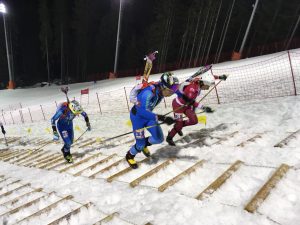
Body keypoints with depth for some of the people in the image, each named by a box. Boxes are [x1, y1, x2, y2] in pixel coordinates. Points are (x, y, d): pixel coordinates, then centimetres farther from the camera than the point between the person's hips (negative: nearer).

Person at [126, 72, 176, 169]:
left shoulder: (161, 88, -18)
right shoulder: (148, 93, -39)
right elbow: (142, 111, -47)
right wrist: (161, 118, -53)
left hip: (147, 114, 6)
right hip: (137, 116, -6)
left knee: (159, 138, 1)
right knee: (140, 145, -1)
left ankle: (144, 144, 32)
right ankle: (129, 156, 32)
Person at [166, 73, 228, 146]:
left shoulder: (199, 81, -14)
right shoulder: (192, 88, -36)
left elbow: (208, 78, 5)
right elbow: (191, 102, -41)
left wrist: (219, 77, 10)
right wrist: (203, 107, -47)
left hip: (186, 104, 8)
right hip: (178, 105, -8)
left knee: (194, 121, 3)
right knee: (179, 123, 1)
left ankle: (179, 126, 27)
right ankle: (169, 138, 25)